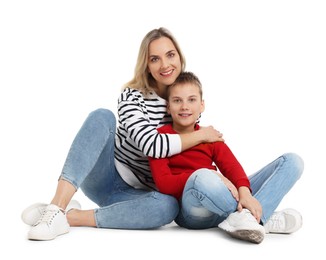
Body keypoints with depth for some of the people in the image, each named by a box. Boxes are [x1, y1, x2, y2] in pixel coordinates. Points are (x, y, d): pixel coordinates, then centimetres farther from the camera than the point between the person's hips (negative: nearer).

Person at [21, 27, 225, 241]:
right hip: (103, 178, -3)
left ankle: (70, 216, -27)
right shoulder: (132, 96, -13)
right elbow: (152, 146, -29)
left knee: (168, 206, -34)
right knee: (102, 117, -30)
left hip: (135, 193, 3)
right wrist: (201, 135, -18)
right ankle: (57, 206, -40)